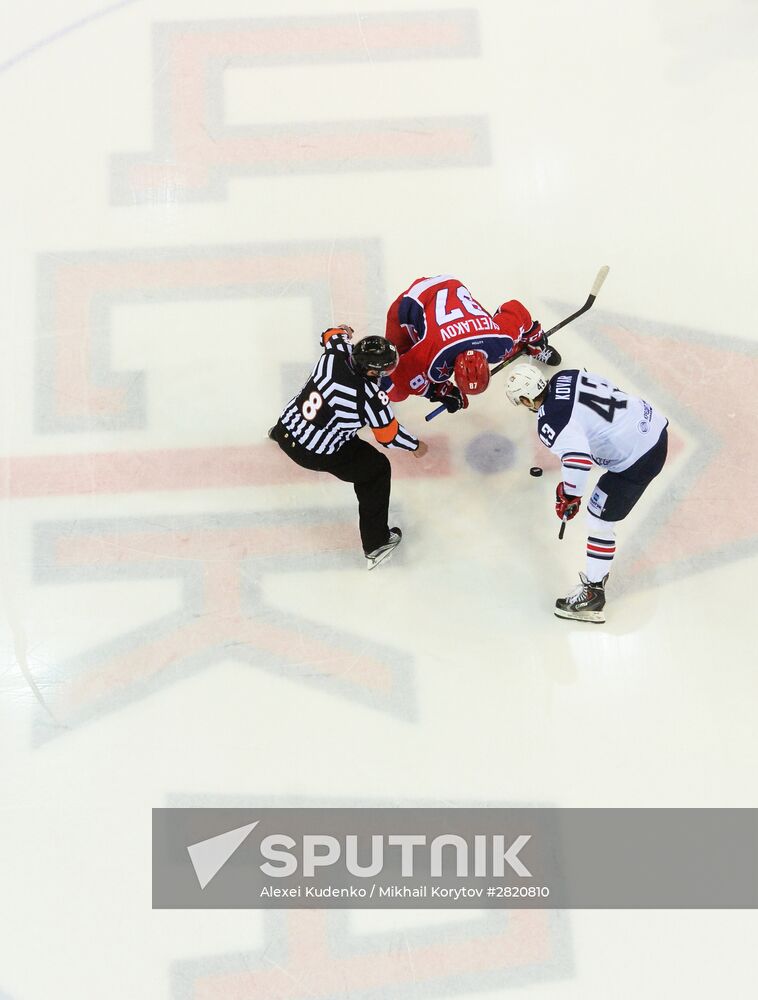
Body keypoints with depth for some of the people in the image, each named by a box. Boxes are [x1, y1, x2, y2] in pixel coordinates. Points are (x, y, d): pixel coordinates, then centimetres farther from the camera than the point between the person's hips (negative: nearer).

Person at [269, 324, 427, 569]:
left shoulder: (336, 352, -14)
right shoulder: (370, 397, -27)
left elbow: (331, 334, 12)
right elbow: (389, 435, -12)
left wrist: (342, 332, 36)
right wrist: (416, 446, 7)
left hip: (286, 430, 6)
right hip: (317, 455, -6)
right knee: (377, 469, 8)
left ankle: (278, 432, 78)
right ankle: (376, 545, 12)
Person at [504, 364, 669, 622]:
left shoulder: (550, 424, -22)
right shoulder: (565, 377, 2)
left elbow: (578, 459, -35)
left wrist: (569, 497, -16)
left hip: (637, 458, -10)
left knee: (599, 520, 0)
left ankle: (593, 593, 8)